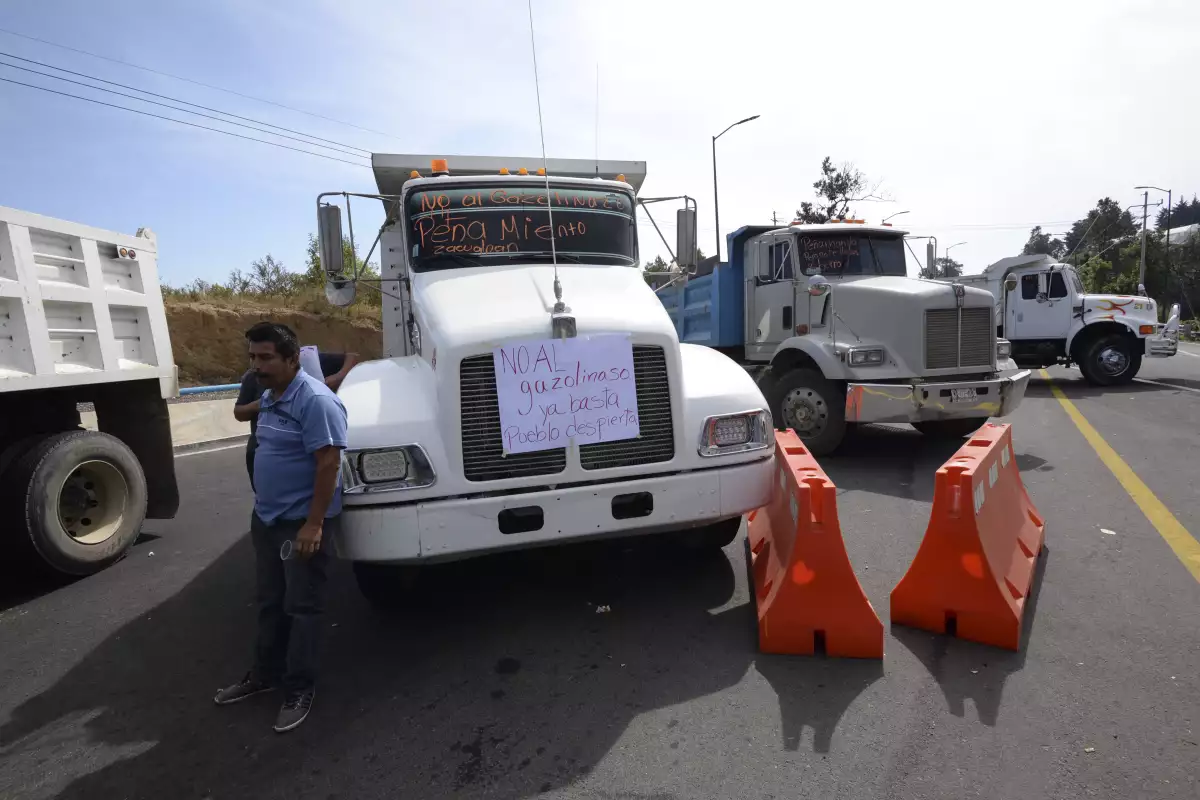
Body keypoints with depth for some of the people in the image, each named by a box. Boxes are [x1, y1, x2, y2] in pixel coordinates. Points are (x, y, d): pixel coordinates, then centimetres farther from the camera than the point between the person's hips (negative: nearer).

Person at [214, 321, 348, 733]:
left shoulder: (315, 401, -22)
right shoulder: (269, 398, 8)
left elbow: (328, 463, -25)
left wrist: (314, 523, -25)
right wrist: (264, 506, 21)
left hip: (301, 522, -9)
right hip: (265, 517, 9)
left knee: (301, 606, 5)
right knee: (270, 602, 21)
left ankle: (299, 688, 20)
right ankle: (265, 673, 38)